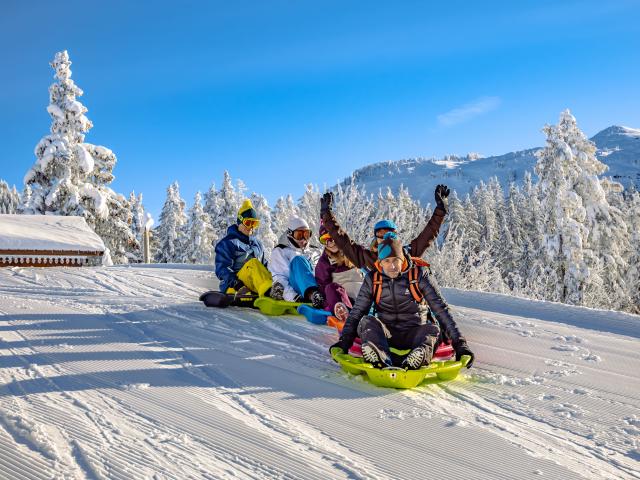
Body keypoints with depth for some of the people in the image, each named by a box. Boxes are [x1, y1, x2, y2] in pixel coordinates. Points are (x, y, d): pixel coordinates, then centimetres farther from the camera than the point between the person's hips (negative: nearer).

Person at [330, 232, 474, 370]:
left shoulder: (419, 275, -5)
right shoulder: (373, 279, 1)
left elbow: (441, 309, -9)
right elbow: (356, 313, 3)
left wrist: (459, 343, -15)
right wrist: (344, 342, -9)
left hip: (414, 334, -1)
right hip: (385, 334, 1)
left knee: (432, 329, -31)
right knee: (367, 322, -27)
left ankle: (413, 362, -59)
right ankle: (382, 361, -54)